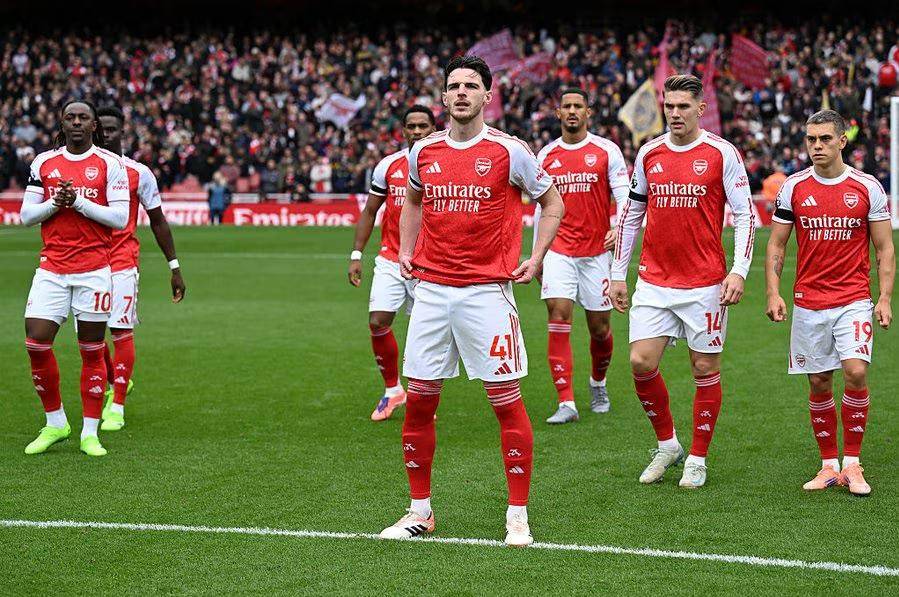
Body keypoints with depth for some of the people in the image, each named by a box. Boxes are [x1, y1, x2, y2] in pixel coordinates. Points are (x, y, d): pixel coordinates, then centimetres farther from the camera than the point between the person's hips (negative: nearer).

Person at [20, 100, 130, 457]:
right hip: (51, 268, 2)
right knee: (36, 344, -6)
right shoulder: (44, 162, 9)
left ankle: (90, 433, 9)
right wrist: (56, 202, -9)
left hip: (94, 269, -2)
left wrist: (78, 202, -13)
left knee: (92, 352, 1)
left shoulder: (109, 163, 1)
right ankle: (55, 424, 11)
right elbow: (26, 215, 8)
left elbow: (119, 218, -5)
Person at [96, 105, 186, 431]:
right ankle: (116, 383, 32)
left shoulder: (139, 173, 2)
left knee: (121, 331, -9)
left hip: (122, 262, -3)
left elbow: (158, 222, 8)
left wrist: (175, 267, 6)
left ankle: (117, 407, -1)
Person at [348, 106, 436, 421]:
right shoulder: (388, 166, 4)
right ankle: (393, 389, 12)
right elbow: (370, 211, 11)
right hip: (390, 260, 2)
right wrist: (356, 255, 5)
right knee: (378, 323, -8)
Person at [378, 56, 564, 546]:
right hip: (431, 289, 4)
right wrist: (405, 252, 14)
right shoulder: (423, 151, 8)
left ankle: (518, 516, 5)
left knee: (506, 402, -4)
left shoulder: (509, 151, -3)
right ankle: (419, 511, 16)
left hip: (487, 290, -4)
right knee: (419, 401, 4)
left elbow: (552, 203, 9)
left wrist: (535, 259, 0)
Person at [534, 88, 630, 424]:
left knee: (599, 327, 7)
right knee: (558, 319, -13)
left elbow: (625, 198, -3)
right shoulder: (546, 155, 8)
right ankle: (566, 403, -14)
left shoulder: (606, 151, 0)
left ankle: (598, 383, 37)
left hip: (596, 251, -1)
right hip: (559, 250, 1)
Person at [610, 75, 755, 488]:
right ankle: (666, 444, 16)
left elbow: (744, 214, -3)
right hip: (654, 281, 3)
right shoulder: (649, 154, 7)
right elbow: (631, 214, 15)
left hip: (705, 283, -3)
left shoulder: (722, 154, -3)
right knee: (641, 363, -5)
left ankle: (698, 458, 17)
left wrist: (739, 271, -15)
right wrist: (618, 274, 12)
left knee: (705, 369, 3)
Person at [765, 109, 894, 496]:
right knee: (818, 384, 5)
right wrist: (773, 293, -3)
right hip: (808, 302, 2)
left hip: (854, 300, -2)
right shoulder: (793, 187, 3)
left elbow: (884, 248, 4)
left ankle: (852, 464, -4)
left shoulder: (868, 187, -1)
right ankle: (829, 466, 17)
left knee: (856, 372, -16)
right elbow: (776, 245, 8)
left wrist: (885, 298, -5)